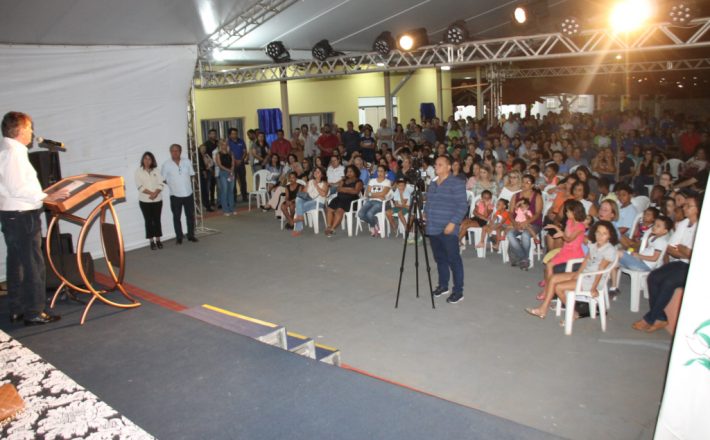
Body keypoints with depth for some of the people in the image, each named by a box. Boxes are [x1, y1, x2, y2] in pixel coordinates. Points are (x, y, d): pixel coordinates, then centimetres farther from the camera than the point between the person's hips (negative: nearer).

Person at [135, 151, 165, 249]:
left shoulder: (156, 170, 6)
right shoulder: (139, 171, 0)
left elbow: (160, 184, -1)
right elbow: (140, 186, -9)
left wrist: (155, 193, -17)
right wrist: (150, 193, -18)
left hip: (157, 199, 2)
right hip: (145, 200, -1)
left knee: (157, 220, 5)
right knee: (148, 220, 2)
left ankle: (158, 240, 13)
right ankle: (152, 241, 7)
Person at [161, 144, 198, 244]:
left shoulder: (187, 162, 0)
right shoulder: (166, 165, -7)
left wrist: (186, 184, 3)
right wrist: (173, 184, -1)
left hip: (188, 194, 2)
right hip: (175, 195, -2)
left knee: (190, 216, 10)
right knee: (177, 217, 7)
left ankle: (191, 235, 22)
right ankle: (179, 237, 17)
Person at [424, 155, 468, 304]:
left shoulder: (457, 184, -7)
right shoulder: (433, 184, 16)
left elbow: (462, 206, -12)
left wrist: (453, 222, -19)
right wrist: (425, 214, 9)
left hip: (448, 229, -7)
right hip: (433, 229, 7)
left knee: (453, 259, -3)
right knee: (439, 258, 15)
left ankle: (458, 291, 5)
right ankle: (443, 285, 28)